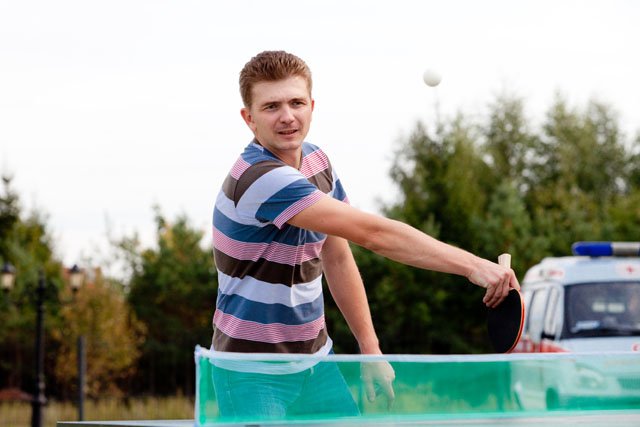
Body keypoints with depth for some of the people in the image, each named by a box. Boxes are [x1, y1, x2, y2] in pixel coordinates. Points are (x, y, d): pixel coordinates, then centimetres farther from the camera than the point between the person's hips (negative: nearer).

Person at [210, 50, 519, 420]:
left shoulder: (317, 161, 2)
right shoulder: (260, 179, -27)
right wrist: (471, 265, -34)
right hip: (254, 373, -8)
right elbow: (373, 233, -32)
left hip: (315, 359, 8)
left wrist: (370, 347, 8)